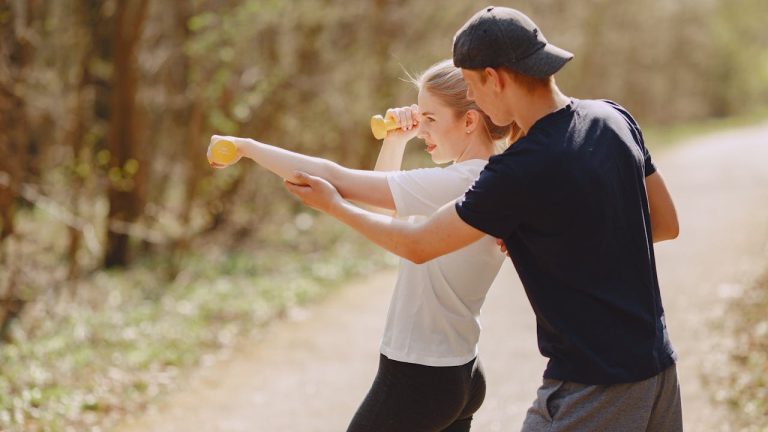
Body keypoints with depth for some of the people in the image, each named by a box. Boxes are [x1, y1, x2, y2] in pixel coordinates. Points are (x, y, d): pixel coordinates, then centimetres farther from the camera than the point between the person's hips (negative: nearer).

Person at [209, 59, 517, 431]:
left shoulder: (457, 184, -21)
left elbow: (336, 181, -23)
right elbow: (385, 199, 20)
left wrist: (246, 146, -16)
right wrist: (396, 139, 4)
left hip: (417, 380, -9)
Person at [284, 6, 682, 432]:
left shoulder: (519, 173, -21)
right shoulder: (614, 119, 1)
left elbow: (417, 245, -8)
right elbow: (666, 224, 12)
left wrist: (334, 205, 7)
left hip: (592, 388, -8)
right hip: (658, 366, 8)